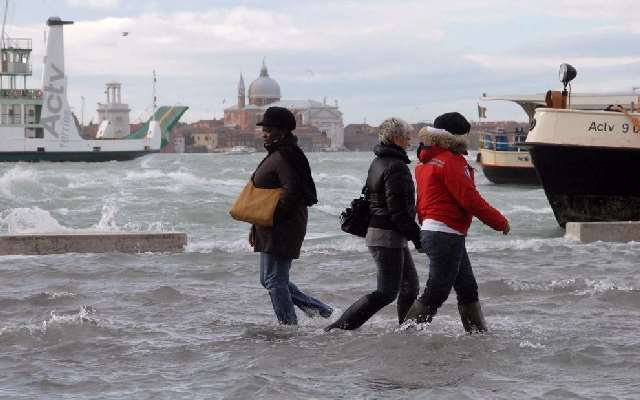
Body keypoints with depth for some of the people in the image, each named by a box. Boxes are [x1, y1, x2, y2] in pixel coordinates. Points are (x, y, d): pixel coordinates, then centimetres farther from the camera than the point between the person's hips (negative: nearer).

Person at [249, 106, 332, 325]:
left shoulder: (284, 157, -15)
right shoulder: (275, 155, 18)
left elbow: (291, 191, -25)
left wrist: (272, 216, -23)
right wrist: (256, 228, 22)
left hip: (283, 227, -11)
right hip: (271, 229, 11)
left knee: (274, 280, -7)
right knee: (269, 279, 15)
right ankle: (318, 309, 19)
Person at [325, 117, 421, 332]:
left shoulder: (378, 162, 14)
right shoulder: (396, 167, -17)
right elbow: (398, 209, -21)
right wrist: (416, 235, -15)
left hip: (376, 229, 10)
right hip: (388, 235, -10)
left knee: (410, 285, 16)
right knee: (387, 292, -9)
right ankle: (338, 328, -13)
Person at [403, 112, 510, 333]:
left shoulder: (426, 162, 15)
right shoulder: (450, 161, -14)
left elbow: (422, 203, 20)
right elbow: (470, 199, -17)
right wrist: (500, 222, -7)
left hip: (430, 230, 10)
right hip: (446, 235, -10)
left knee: (468, 288, 13)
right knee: (436, 292, -7)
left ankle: (478, 331, 16)